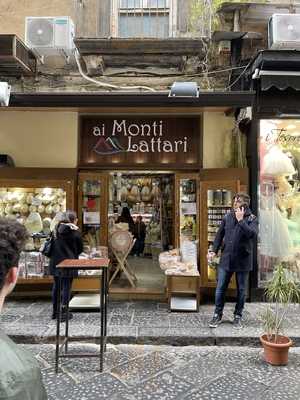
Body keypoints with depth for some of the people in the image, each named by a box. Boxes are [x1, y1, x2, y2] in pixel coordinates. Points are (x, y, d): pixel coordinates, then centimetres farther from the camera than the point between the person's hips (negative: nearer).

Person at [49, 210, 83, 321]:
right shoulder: (75, 232, -9)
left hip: (55, 262, 5)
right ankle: (63, 312, 7)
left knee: (56, 285, 14)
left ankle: (55, 311, 24)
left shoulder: (57, 229, 4)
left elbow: (52, 245, 10)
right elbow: (80, 249, 0)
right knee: (66, 286, 3)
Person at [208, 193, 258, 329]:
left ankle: (238, 316, 29)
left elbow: (253, 234, -25)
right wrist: (214, 250, 1)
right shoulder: (228, 217, 2)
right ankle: (217, 315, 23)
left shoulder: (251, 219, -6)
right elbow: (220, 234, 9)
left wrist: (241, 220, -26)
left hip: (243, 261, -2)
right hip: (226, 259, 2)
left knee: (241, 290, 11)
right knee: (220, 289, 7)